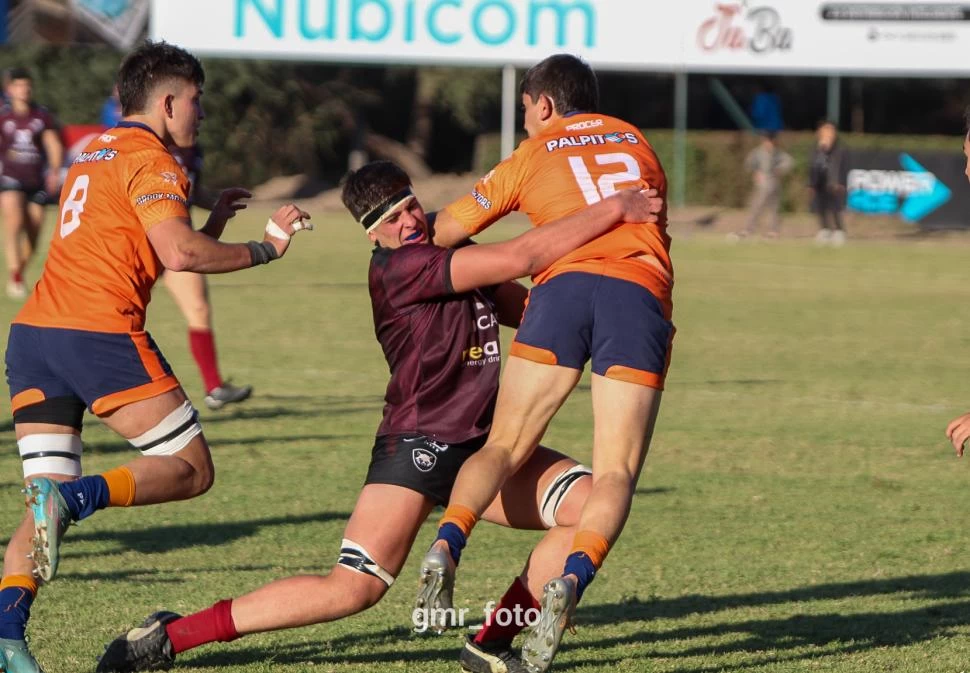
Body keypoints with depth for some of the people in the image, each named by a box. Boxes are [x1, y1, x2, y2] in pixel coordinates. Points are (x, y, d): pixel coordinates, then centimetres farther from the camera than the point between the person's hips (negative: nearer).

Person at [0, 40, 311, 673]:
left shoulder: (94, 154, 26)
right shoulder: (149, 160, -2)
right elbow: (179, 252, -17)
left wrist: (214, 222, 27)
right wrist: (265, 247, -4)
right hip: (100, 333, -8)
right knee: (191, 469, 2)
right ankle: (77, 497, -23)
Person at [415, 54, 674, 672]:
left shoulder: (531, 156, 21)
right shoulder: (637, 144, 29)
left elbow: (445, 232, 17)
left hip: (565, 284, -1)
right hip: (643, 296, 1)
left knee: (506, 445, 7)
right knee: (616, 471, -3)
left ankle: (448, 542, -19)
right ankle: (574, 578, -29)